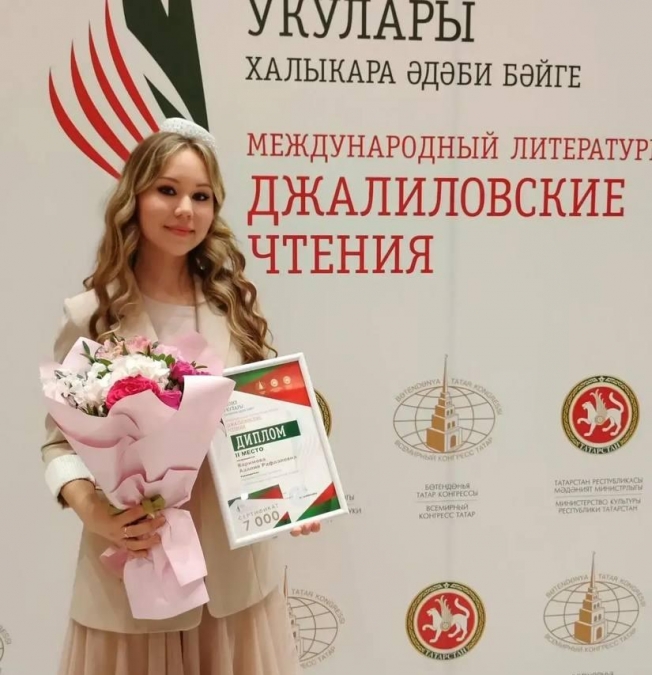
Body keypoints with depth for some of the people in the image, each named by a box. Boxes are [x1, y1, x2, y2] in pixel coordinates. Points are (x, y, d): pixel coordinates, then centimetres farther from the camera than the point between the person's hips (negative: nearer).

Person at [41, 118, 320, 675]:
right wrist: (90, 510, -21)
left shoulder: (235, 304, 1)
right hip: (134, 562, -2)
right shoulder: (91, 315, -7)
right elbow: (61, 439, -4)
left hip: (236, 561, 3)